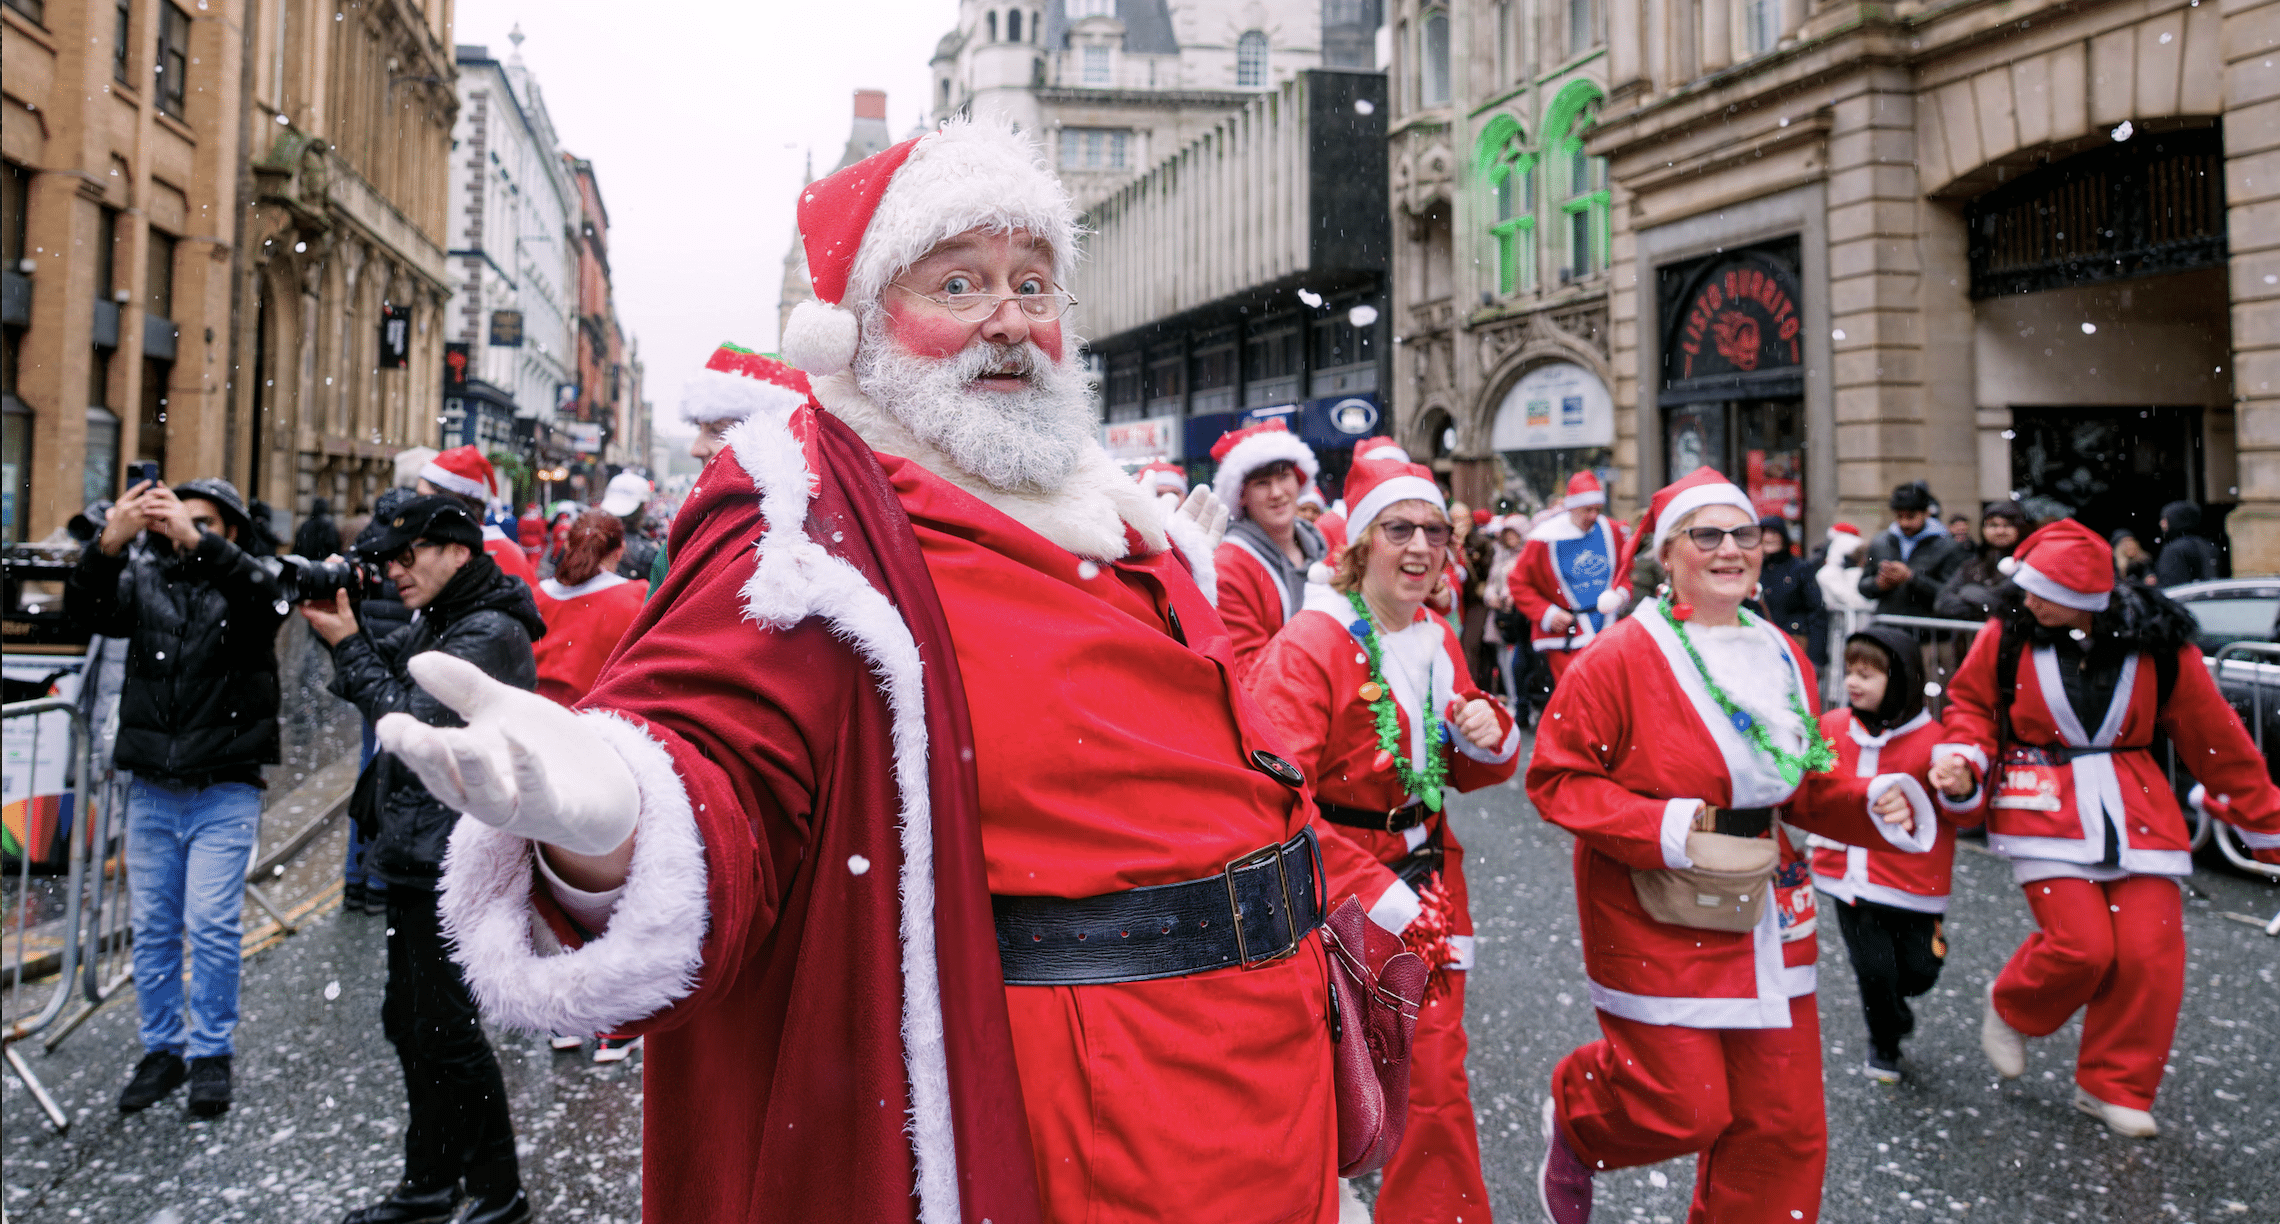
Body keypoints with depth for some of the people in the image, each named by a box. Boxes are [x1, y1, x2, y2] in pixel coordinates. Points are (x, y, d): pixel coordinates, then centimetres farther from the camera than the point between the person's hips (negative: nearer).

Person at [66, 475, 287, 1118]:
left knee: (212, 925, -3)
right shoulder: (143, 581, 8)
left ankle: (211, 1053, 11)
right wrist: (110, 543, -30)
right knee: (152, 926, 11)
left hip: (225, 792, -3)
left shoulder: (243, 583, 0)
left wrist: (197, 543, -38)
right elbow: (87, 609, -11)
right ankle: (162, 1049, 24)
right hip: (151, 790, 4)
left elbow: (266, 596, -24)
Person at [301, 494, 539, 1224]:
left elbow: (415, 721, -20)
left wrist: (346, 642, -12)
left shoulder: (490, 633, -16)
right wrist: (339, 628, 2)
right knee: (408, 1020, 16)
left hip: (453, 861, -10)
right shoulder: (436, 622, 15)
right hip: (416, 855, 10)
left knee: (445, 1025, -4)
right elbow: (387, 678, 17)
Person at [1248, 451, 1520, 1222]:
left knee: (1436, 1084, 9)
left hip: (1428, 883, 6)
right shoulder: (1308, 646, -16)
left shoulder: (1438, 641, 8)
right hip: (1333, 898, -6)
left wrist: (1491, 739, -6)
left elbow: (1465, 775, 18)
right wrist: (1379, 897, -25)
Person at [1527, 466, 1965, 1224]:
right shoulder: (1619, 659, -13)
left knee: (1782, 1123, 11)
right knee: (1682, 1108, -2)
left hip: (1763, 913, 6)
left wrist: (1876, 805, -3)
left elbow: (1806, 788, 16)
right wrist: (1663, 831, -21)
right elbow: (1556, 779, -12)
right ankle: (1574, 1114, 30)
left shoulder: (1783, 659, 8)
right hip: (1655, 917, -6)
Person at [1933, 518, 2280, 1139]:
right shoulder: (2007, 633, -4)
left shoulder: (2159, 644, -3)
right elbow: (1972, 704, 10)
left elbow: (2216, 738, 6)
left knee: (2149, 952, -3)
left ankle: (2113, 1087, 16)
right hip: (2048, 807, -2)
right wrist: (1962, 758, -11)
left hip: (2137, 811, 2)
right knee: (2080, 943, -14)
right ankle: (2010, 1007, 20)